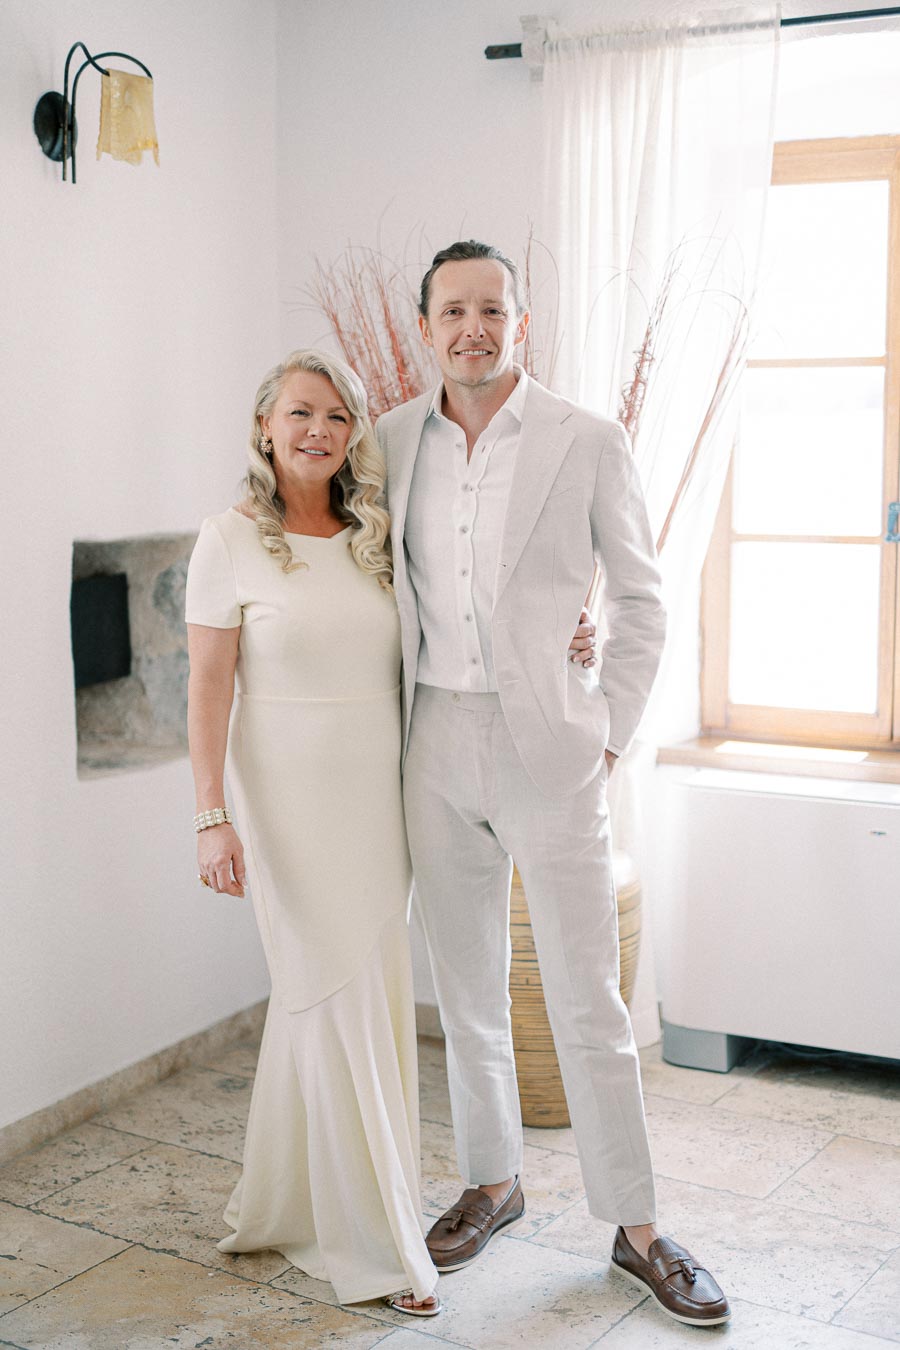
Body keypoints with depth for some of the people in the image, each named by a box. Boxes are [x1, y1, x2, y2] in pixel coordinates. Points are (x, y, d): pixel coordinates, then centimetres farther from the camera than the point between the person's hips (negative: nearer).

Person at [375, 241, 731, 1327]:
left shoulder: (588, 444, -4)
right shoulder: (394, 441, 6)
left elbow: (640, 600, 2)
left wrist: (608, 737, -3)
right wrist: (390, 723, 9)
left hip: (547, 745, -3)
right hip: (436, 744, 4)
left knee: (586, 999, 1)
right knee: (465, 984, 14)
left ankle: (636, 1227, 14)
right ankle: (492, 1182, 31)